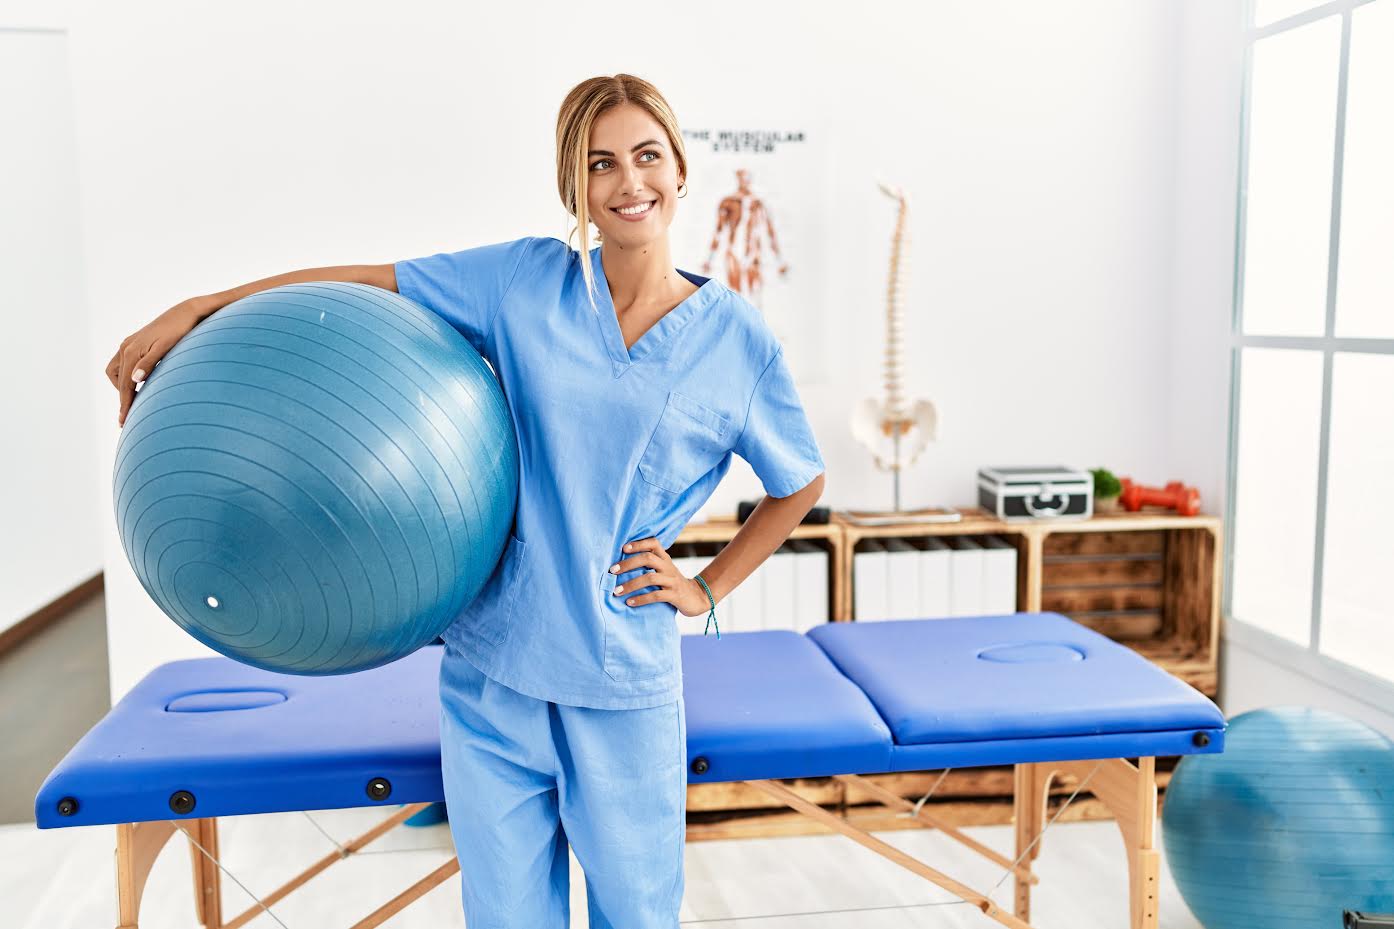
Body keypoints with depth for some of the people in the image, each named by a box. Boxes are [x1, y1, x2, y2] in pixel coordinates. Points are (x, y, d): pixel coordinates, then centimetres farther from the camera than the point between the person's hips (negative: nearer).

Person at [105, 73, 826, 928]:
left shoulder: (738, 336, -3)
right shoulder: (526, 281, -1)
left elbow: (801, 484, 10)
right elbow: (366, 282, 3)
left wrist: (707, 589, 4)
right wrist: (198, 309, -2)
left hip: (626, 687, -1)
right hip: (492, 668, 1)